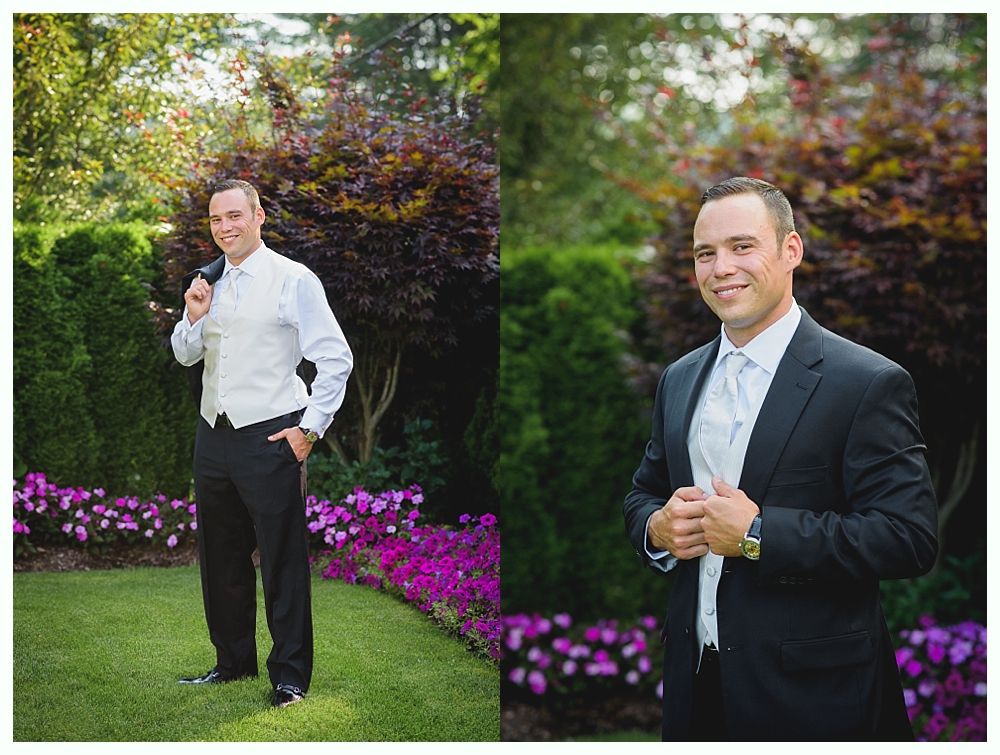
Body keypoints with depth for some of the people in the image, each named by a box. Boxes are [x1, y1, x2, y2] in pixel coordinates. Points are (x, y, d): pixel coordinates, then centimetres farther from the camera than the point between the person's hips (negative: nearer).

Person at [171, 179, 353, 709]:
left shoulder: (293, 280, -6)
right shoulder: (205, 282, 11)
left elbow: (336, 358, -6)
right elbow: (184, 355, 19)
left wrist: (309, 428, -10)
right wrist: (194, 316, -1)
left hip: (270, 438, -6)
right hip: (213, 436, 6)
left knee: (283, 562, -1)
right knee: (221, 560, 15)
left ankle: (289, 676, 11)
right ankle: (233, 661, 30)